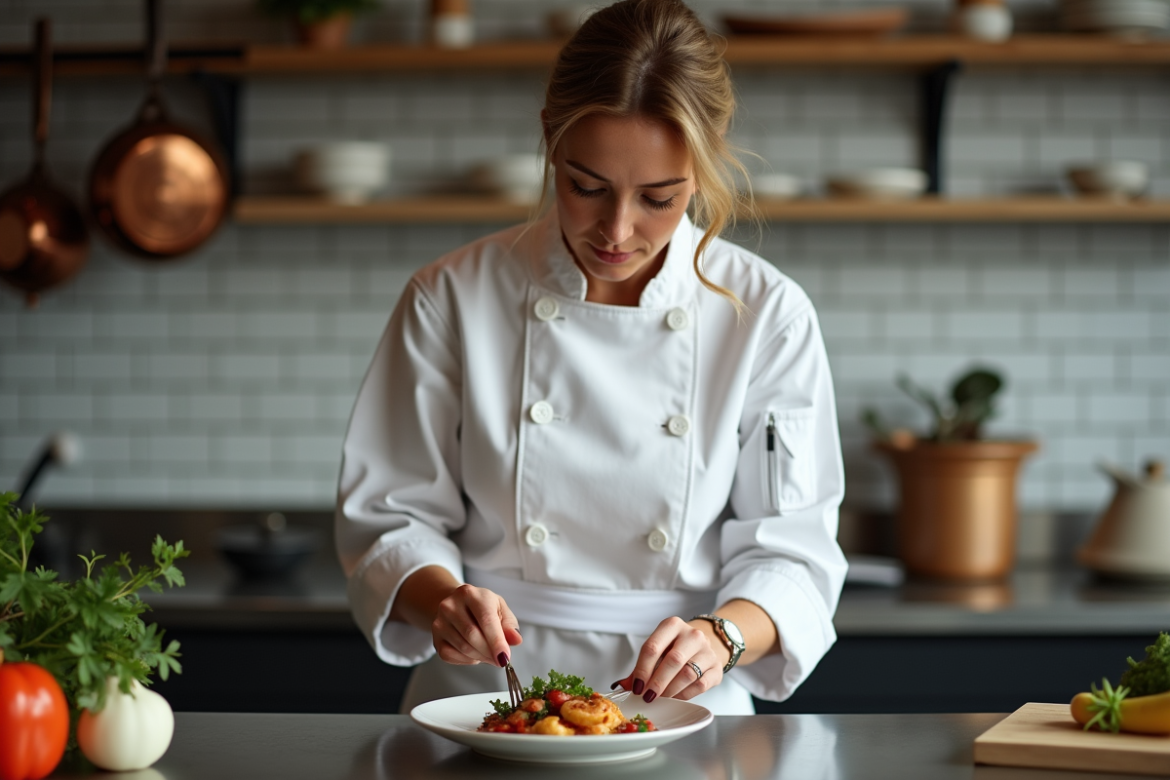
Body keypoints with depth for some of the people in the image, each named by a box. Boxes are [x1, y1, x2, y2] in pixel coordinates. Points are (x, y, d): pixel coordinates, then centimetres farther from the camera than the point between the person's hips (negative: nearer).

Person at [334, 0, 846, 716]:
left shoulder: (768, 315, -1)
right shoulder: (453, 299, -1)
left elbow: (792, 549, 0)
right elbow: (388, 515, 3)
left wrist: (721, 634, -20)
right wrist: (441, 598, -18)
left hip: (684, 721, 0)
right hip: (481, 700, 1)